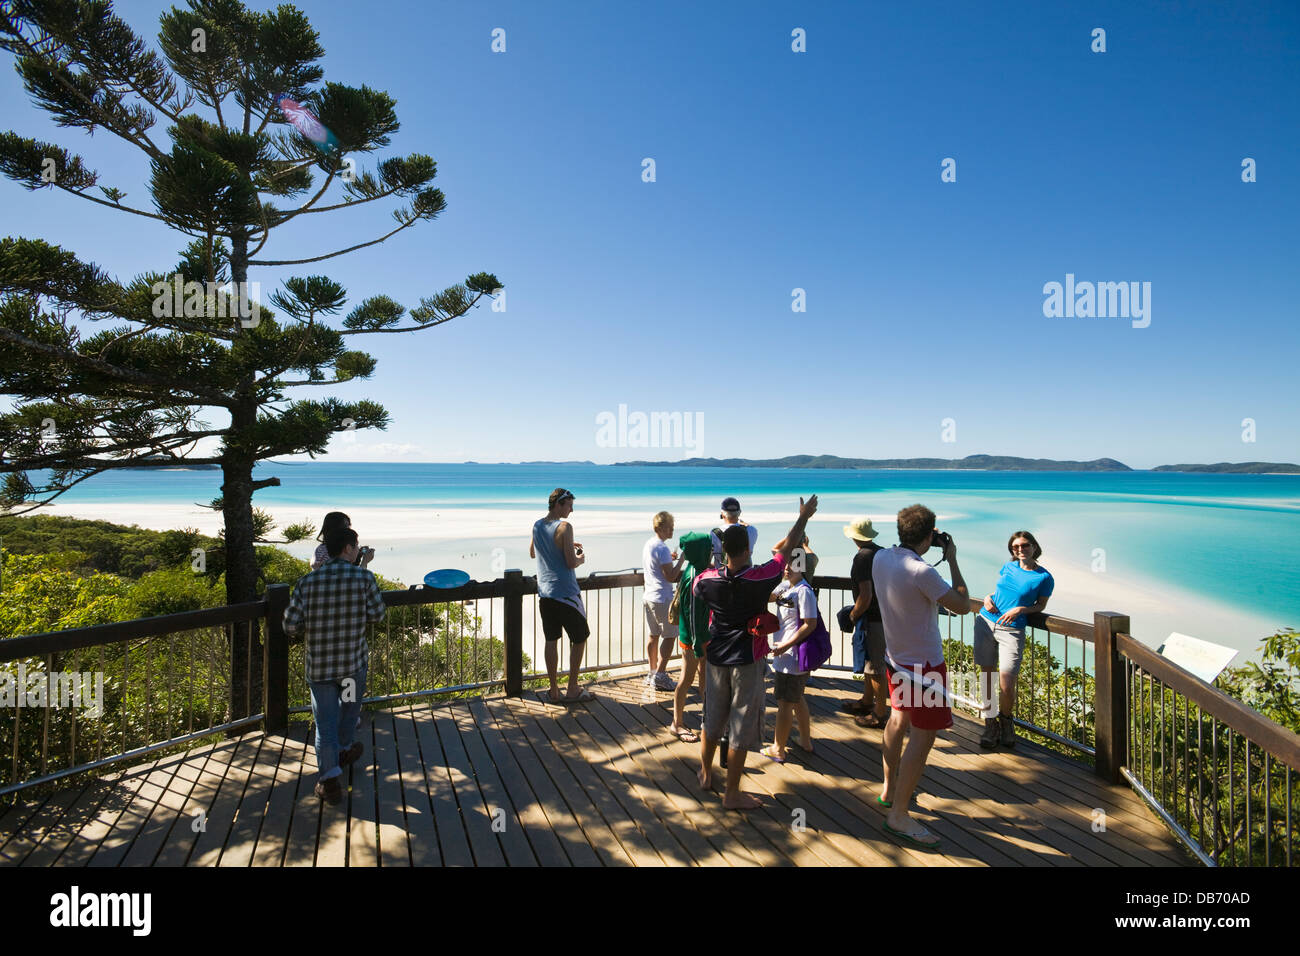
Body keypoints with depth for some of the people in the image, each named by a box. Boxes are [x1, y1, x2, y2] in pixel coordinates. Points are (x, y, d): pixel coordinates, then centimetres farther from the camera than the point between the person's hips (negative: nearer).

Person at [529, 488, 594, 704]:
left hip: (545, 593, 7)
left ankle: (554, 691, 16)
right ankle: (572, 690, 13)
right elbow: (571, 563, -20)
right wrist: (580, 558, 3)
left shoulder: (537, 526, 7)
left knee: (551, 641, 11)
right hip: (565, 593, -7)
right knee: (579, 639, 8)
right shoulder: (564, 527, -16)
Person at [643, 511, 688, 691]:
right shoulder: (662, 549, -18)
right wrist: (681, 559, -12)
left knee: (652, 635, 13)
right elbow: (671, 576, -19)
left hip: (649, 596, 9)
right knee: (669, 636, -2)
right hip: (663, 599, -9)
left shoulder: (648, 545, 12)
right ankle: (660, 675, -3)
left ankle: (653, 672, 20)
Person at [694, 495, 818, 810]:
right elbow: (786, 549, -8)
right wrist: (804, 517, 4)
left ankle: (706, 773, 39)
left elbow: (695, 588, 13)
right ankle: (732, 793, 16)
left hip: (716, 657, 5)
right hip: (746, 660, -4)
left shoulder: (708, 579, -10)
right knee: (741, 728, 6)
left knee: (712, 719, 21)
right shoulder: (760, 579, -20)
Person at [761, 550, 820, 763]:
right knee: (797, 699, 22)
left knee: (785, 702, 3)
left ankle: (778, 750, 15)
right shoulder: (786, 586, 6)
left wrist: (786, 645, -21)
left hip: (792, 656, -9)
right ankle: (805, 741, 37)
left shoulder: (804, 591, -20)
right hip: (788, 655, 9)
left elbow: (811, 624, -22)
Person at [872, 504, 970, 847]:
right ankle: (898, 815, 2)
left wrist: (935, 557, 10)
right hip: (924, 664, -9)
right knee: (923, 736, -3)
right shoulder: (921, 572, -28)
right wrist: (952, 561, -10)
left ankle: (889, 789, 38)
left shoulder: (880, 558, -3)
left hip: (896, 658, 9)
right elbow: (963, 606, -18)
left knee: (899, 719, 23)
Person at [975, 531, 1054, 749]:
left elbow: (1041, 605, 7)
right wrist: (988, 598, 1)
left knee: (1007, 685, -7)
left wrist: (1019, 609, -10)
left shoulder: (1044, 577, -1)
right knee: (986, 676, 6)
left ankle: (1006, 721, 23)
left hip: (1012, 630, -3)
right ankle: (990, 724, 22)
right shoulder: (1008, 567, 10)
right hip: (986, 623, 3)